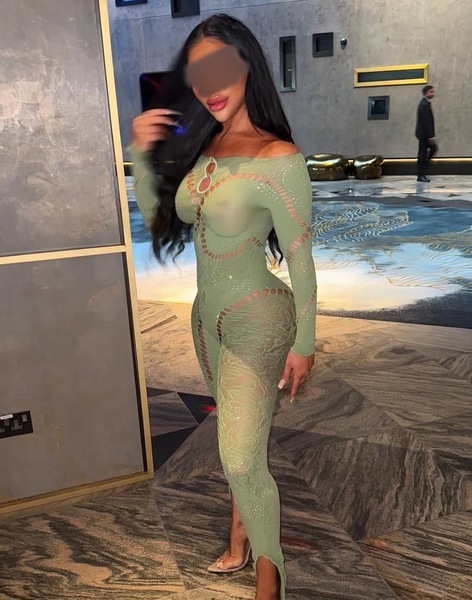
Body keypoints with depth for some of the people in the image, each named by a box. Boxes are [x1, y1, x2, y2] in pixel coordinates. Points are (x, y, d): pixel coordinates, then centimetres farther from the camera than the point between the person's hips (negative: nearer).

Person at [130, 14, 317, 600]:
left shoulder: (277, 157, -18)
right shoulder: (200, 143, 2)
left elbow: (300, 258, -13)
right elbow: (155, 216, 12)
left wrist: (304, 342, -8)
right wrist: (141, 156, -4)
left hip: (257, 318, -6)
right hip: (208, 313, 7)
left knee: (241, 459, -3)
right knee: (237, 445, 21)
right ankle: (239, 542, 45)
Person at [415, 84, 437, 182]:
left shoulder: (425, 103, 14)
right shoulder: (424, 105, -18)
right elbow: (426, 122, -22)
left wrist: (432, 135, 16)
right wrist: (431, 136, -23)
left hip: (425, 133, 10)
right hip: (423, 134, -10)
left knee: (433, 148, 13)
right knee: (423, 153, -4)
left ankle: (421, 168, 18)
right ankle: (420, 175, 3)